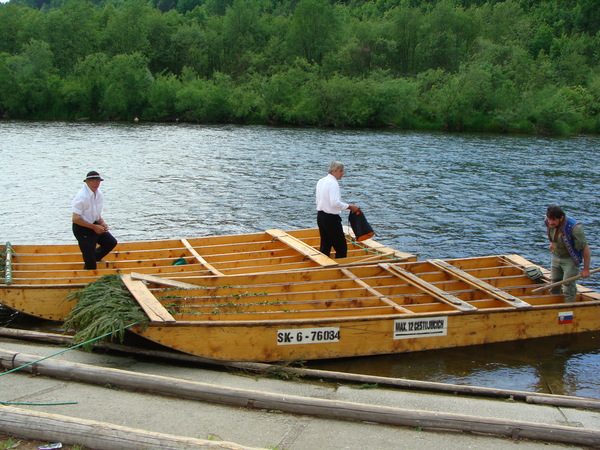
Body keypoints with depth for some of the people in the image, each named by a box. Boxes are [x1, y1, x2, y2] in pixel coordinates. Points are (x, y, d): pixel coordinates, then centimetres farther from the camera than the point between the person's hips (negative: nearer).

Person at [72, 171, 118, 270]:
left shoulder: (98, 193, 2)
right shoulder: (82, 196, -24)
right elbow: (75, 219, -25)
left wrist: (102, 223, -5)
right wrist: (94, 227, -24)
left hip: (94, 225, 8)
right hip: (82, 229, -8)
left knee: (111, 242, 18)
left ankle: (95, 257, 36)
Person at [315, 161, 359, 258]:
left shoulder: (321, 181, 13)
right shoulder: (333, 183, -16)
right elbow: (335, 202, -27)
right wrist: (349, 207, -19)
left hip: (320, 216, 10)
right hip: (331, 218, -9)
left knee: (325, 246, 15)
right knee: (341, 247, -4)